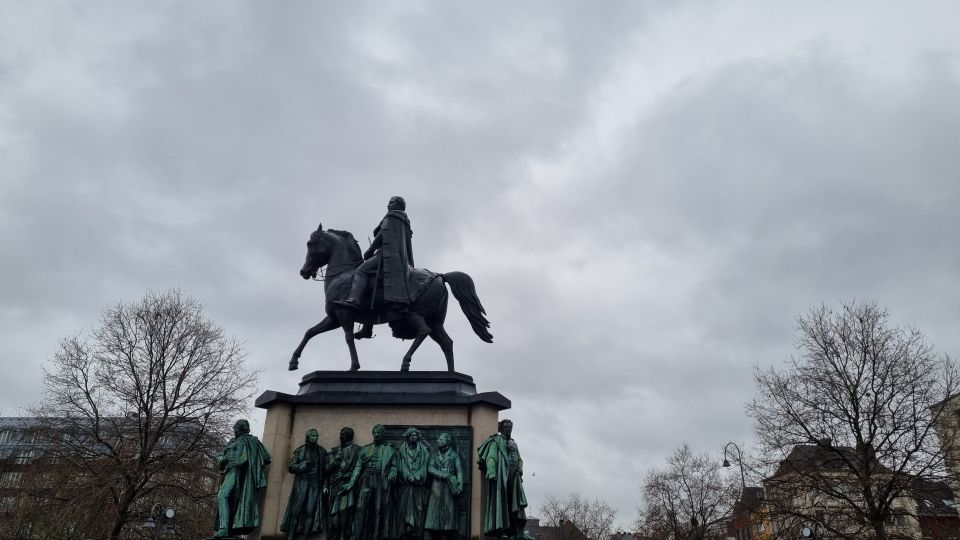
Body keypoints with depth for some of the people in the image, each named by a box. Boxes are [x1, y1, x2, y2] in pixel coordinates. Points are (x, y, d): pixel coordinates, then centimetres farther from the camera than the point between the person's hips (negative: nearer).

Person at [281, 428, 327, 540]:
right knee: (296, 510, -8)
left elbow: (326, 469, 9)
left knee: (310, 511, -9)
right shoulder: (299, 451, 10)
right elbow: (290, 467, 9)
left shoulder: (322, 451, 12)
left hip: (315, 485, 0)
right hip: (301, 484, 0)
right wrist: (300, 466, -11)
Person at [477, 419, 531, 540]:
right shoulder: (496, 440, 6)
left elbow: (519, 459, 26)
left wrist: (520, 470, 6)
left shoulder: (514, 443, 28)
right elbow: (491, 457, -6)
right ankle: (499, 529, -10)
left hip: (513, 476, 6)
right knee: (500, 500, -11)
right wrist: (491, 472, -20)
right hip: (501, 474, -6)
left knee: (517, 502, -3)